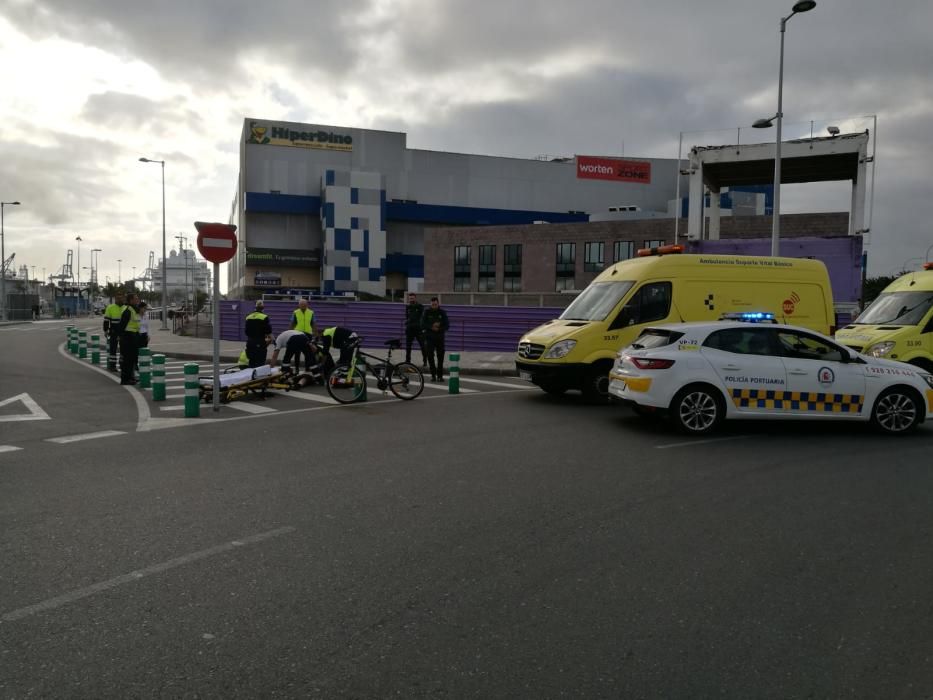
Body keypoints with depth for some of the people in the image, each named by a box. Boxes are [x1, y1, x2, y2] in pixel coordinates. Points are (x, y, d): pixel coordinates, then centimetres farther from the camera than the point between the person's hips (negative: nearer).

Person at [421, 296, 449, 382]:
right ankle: (433, 375, -1)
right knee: (430, 356, -10)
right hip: (430, 338, -1)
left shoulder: (442, 312, 2)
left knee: (440, 357, 1)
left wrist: (438, 329, -15)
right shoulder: (427, 312, 0)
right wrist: (431, 327, -18)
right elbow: (423, 324, -4)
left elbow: (447, 325, 0)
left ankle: (440, 375, 12)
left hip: (440, 337, 1)